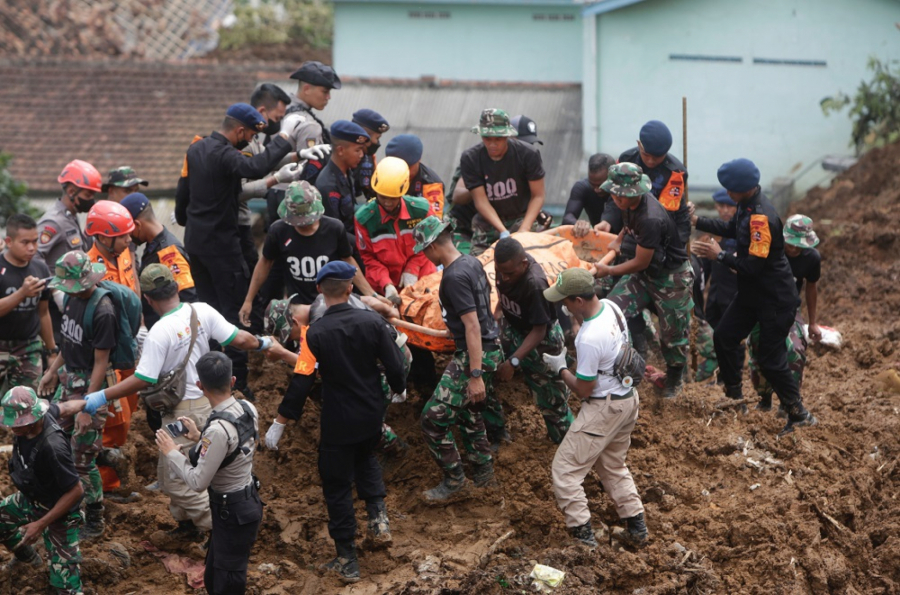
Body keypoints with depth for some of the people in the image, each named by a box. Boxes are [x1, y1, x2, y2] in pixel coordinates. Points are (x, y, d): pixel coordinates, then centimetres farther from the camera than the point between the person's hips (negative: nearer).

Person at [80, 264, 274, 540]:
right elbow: (238, 339, -1)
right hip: (207, 400, 8)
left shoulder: (160, 333, -23)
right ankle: (187, 522, 34)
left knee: (176, 479, 2)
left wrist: (103, 396, -15)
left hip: (183, 411, -8)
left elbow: (142, 380, -22)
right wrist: (261, 343, 21)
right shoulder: (202, 311, -5)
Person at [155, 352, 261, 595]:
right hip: (248, 500, 9)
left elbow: (198, 482, -25)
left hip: (232, 513, -9)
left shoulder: (219, 429, -32)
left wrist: (171, 453, -12)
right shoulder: (248, 409, -5)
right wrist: (199, 438, 10)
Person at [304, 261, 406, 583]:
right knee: (365, 458, 34)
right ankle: (377, 514, 15)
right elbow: (395, 366, -5)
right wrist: (398, 388, 14)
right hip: (372, 414, 4)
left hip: (338, 422, -4)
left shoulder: (316, 334, -21)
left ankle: (347, 560, 14)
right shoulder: (372, 321, -13)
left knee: (337, 486, 9)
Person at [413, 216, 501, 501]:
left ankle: (454, 480, 6)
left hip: (475, 354, -10)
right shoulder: (472, 262, 7)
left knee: (434, 418, -4)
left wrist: (475, 375, -25)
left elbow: (472, 326, -25)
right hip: (492, 347, 10)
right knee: (469, 413, 24)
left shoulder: (455, 277, -22)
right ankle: (483, 471, 34)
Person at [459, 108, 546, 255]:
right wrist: (503, 231, -26)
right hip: (487, 223, 2)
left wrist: (524, 229, -22)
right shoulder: (469, 159, -11)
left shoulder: (528, 154, -12)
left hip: (521, 218, -1)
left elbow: (538, 196, -8)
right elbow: (480, 200, -14)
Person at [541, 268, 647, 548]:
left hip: (604, 407, -9)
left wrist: (560, 367, -4)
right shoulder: (611, 307, -4)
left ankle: (583, 536, -3)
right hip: (629, 399, 9)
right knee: (613, 466, 25)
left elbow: (583, 390, -19)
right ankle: (636, 527, 25)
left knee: (565, 470, 0)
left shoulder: (589, 338, -30)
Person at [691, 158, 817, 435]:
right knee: (724, 337, 14)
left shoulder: (762, 218, -31)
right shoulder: (748, 205, -2)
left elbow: (753, 266, -30)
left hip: (775, 300, -10)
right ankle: (734, 396, 29)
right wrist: (697, 221, 9)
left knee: (771, 360, -4)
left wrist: (719, 255, -18)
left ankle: (799, 415, 8)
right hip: (752, 293, 10)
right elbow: (731, 229, 18)